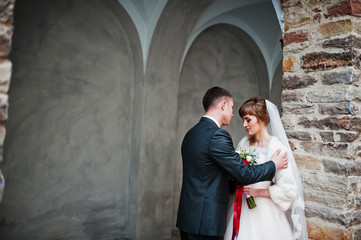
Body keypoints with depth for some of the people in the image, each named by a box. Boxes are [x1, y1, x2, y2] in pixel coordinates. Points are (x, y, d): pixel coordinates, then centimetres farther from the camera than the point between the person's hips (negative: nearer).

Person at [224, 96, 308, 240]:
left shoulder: (277, 148, -15)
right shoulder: (244, 143, 3)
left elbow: (288, 190, -14)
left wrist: (257, 192, -15)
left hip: (263, 213, -5)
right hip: (242, 210, 5)